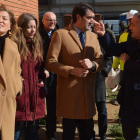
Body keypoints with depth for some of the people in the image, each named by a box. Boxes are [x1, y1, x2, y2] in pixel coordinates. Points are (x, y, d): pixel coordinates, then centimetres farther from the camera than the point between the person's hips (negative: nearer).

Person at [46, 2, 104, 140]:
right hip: (69, 93, -5)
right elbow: (50, 62, -9)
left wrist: (92, 64, -14)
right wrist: (71, 71, -20)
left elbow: (101, 61, 9)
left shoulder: (93, 36, 11)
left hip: (88, 93, 5)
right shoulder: (60, 34, -6)